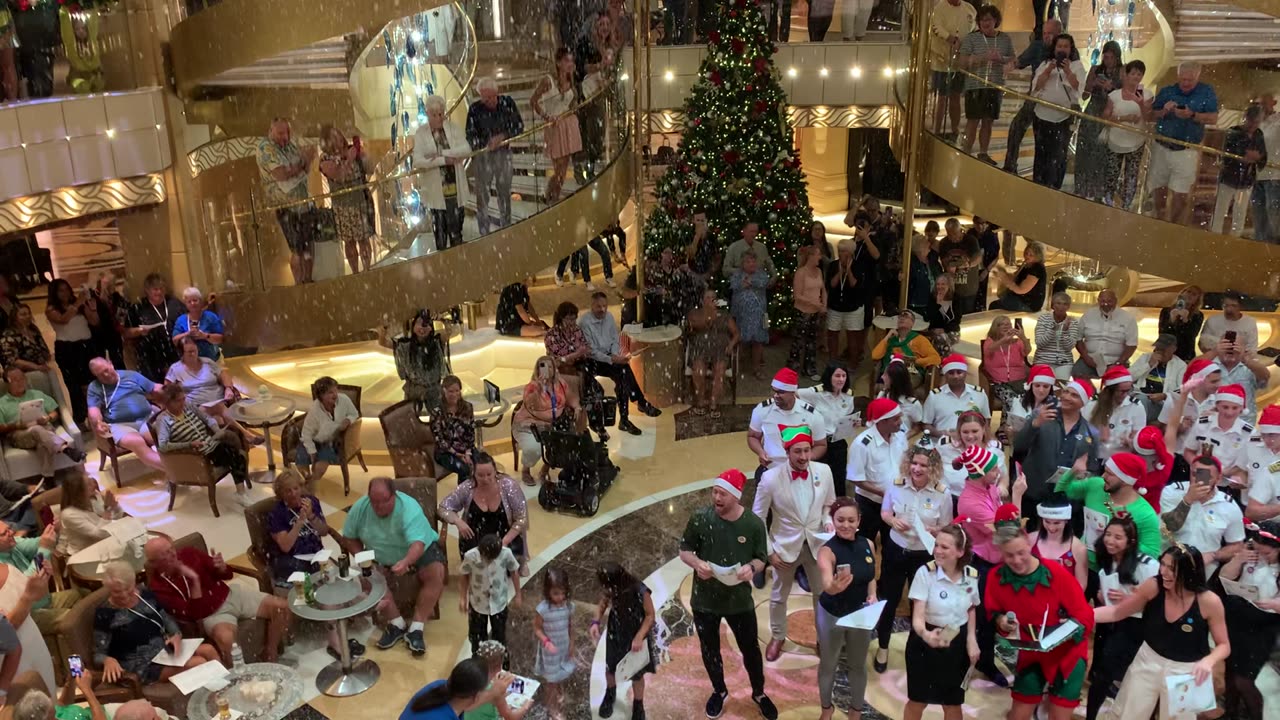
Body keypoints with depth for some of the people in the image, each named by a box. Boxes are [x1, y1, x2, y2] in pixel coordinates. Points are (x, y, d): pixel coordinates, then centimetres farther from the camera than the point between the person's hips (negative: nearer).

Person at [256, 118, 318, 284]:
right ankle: (299, 284, 7)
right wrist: (303, 162, -13)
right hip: (286, 206, -7)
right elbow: (282, 174, -24)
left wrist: (307, 159, -12)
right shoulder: (265, 148, -14)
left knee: (310, 244, 13)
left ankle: (308, 280, 26)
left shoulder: (290, 144, 8)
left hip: (305, 201, 7)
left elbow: (305, 170, 10)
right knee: (297, 249, -5)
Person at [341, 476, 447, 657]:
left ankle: (416, 628, -25)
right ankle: (397, 623, -13)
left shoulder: (409, 508, -31)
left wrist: (406, 562, -61)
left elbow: (418, 543, -41)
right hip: (381, 559, 3)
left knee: (436, 574, -29)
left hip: (419, 550, -3)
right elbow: (350, 537, -3)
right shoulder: (359, 508, -17)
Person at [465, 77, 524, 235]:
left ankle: (506, 227, 35)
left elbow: (519, 126, -2)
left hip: (504, 153, 2)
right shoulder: (475, 109, -12)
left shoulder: (507, 102, -7)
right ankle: (484, 233, 10)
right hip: (482, 155, -2)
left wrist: (503, 136, -18)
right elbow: (470, 135, -9)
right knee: (482, 194, 0)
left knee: (504, 192, 17)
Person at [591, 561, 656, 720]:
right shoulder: (609, 590, -23)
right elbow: (602, 604, -2)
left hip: (635, 638, -3)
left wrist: (639, 637, -26)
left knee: (637, 674, 16)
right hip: (615, 634, 4)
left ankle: (638, 706, 42)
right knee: (610, 667, 24)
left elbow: (650, 615, -20)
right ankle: (610, 693, 56)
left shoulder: (640, 592, -35)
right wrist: (596, 622, -18)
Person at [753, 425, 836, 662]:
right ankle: (777, 637, 44)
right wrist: (769, 551, -9)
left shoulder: (824, 471, -12)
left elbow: (829, 504, 6)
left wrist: (828, 521, -14)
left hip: (817, 544, 2)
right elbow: (757, 517, -9)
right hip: (786, 545, -1)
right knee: (779, 596, 18)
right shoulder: (771, 478, -21)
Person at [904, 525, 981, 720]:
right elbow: (918, 616, -24)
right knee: (918, 701, 11)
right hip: (926, 643, -3)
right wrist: (925, 634, -46)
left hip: (958, 643, 3)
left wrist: (971, 639, 1)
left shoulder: (972, 575, -8)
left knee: (953, 704, 16)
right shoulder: (925, 572, -22)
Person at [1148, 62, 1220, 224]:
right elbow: (1151, 115, 6)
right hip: (1161, 148, 3)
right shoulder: (1166, 91, 5)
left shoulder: (1207, 92, -1)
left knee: (1180, 196, -4)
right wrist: (1164, 111, -14)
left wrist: (1192, 115, -24)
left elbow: (1213, 119, -8)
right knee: (1159, 191, 11)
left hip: (1186, 152, -3)